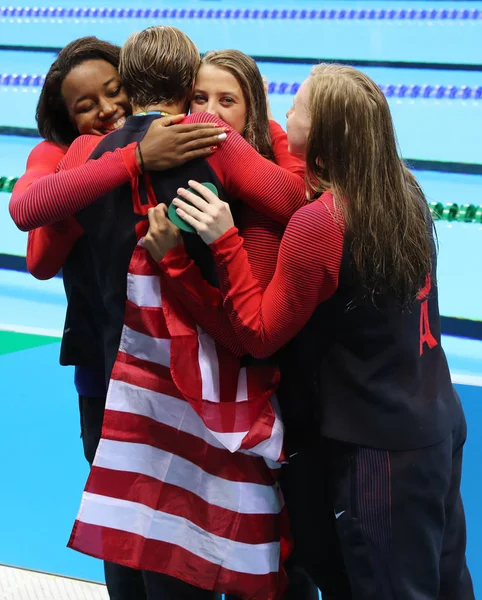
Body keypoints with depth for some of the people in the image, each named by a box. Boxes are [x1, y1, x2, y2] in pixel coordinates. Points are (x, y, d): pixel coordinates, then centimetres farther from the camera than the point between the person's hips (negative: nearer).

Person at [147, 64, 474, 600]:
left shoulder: (318, 224, -22)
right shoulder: (404, 193, 1)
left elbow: (259, 334, -15)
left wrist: (224, 242, -19)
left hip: (381, 449, -8)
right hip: (442, 427, 8)